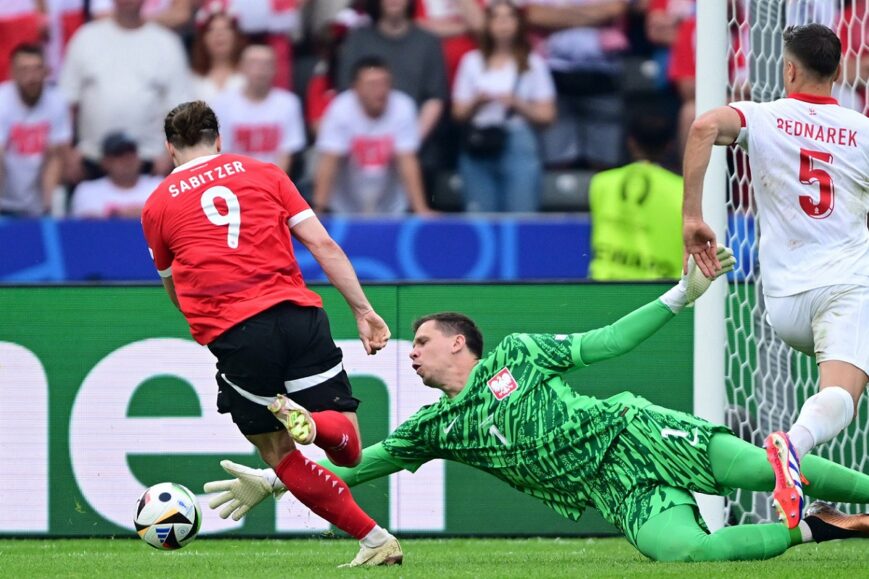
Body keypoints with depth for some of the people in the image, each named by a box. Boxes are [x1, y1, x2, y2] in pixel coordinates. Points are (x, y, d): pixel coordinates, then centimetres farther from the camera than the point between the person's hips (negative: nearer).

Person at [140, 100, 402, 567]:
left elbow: (175, 289, 25)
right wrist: (363, 310, 12)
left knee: (280, 455, 13)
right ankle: (312, 423, -27)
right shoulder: (263, 173, 16)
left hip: (231, 332, -1)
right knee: (347, 448, 9)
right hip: (298, 315, 1)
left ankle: (373, 539, -3)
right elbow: (322, 244, 10)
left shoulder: (157, 205, 15)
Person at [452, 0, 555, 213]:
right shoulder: (472, 62, 13)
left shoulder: (533, 64, 8)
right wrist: (476, 102, -8)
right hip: (478, 149, 2)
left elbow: (546, 115, 5)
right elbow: (459, 113, 12)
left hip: (518, 146, -2)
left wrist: (517, 104, -10)